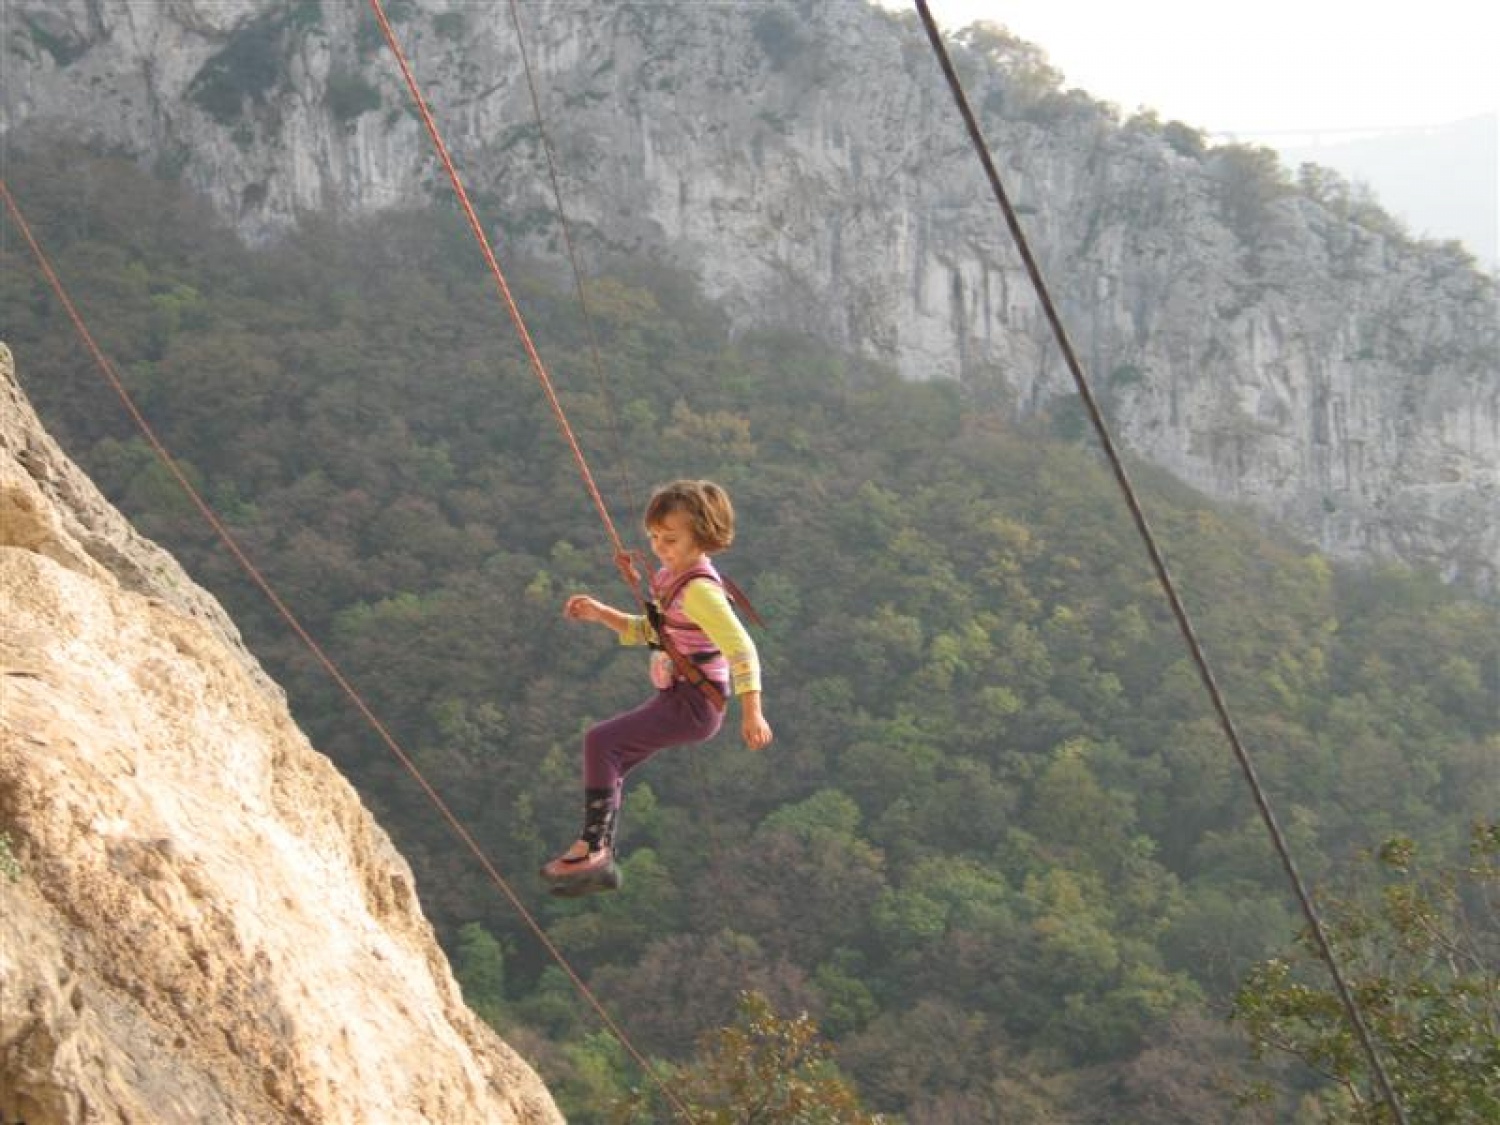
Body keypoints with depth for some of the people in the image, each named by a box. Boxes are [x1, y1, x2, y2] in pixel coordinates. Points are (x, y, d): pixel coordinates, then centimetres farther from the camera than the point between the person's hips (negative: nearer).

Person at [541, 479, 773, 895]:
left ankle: (592, 845, -10)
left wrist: (752, 712, -31)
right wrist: (599, 613, 8)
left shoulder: (700, 590, -20)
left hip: (694, 703, -10)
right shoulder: (670, 578, 10)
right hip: (675, 697, 10)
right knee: (609, 764, 10)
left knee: (601, 741, -18)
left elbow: (741, 648, -25)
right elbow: (646, 632, 22)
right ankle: (601, 864, 19)